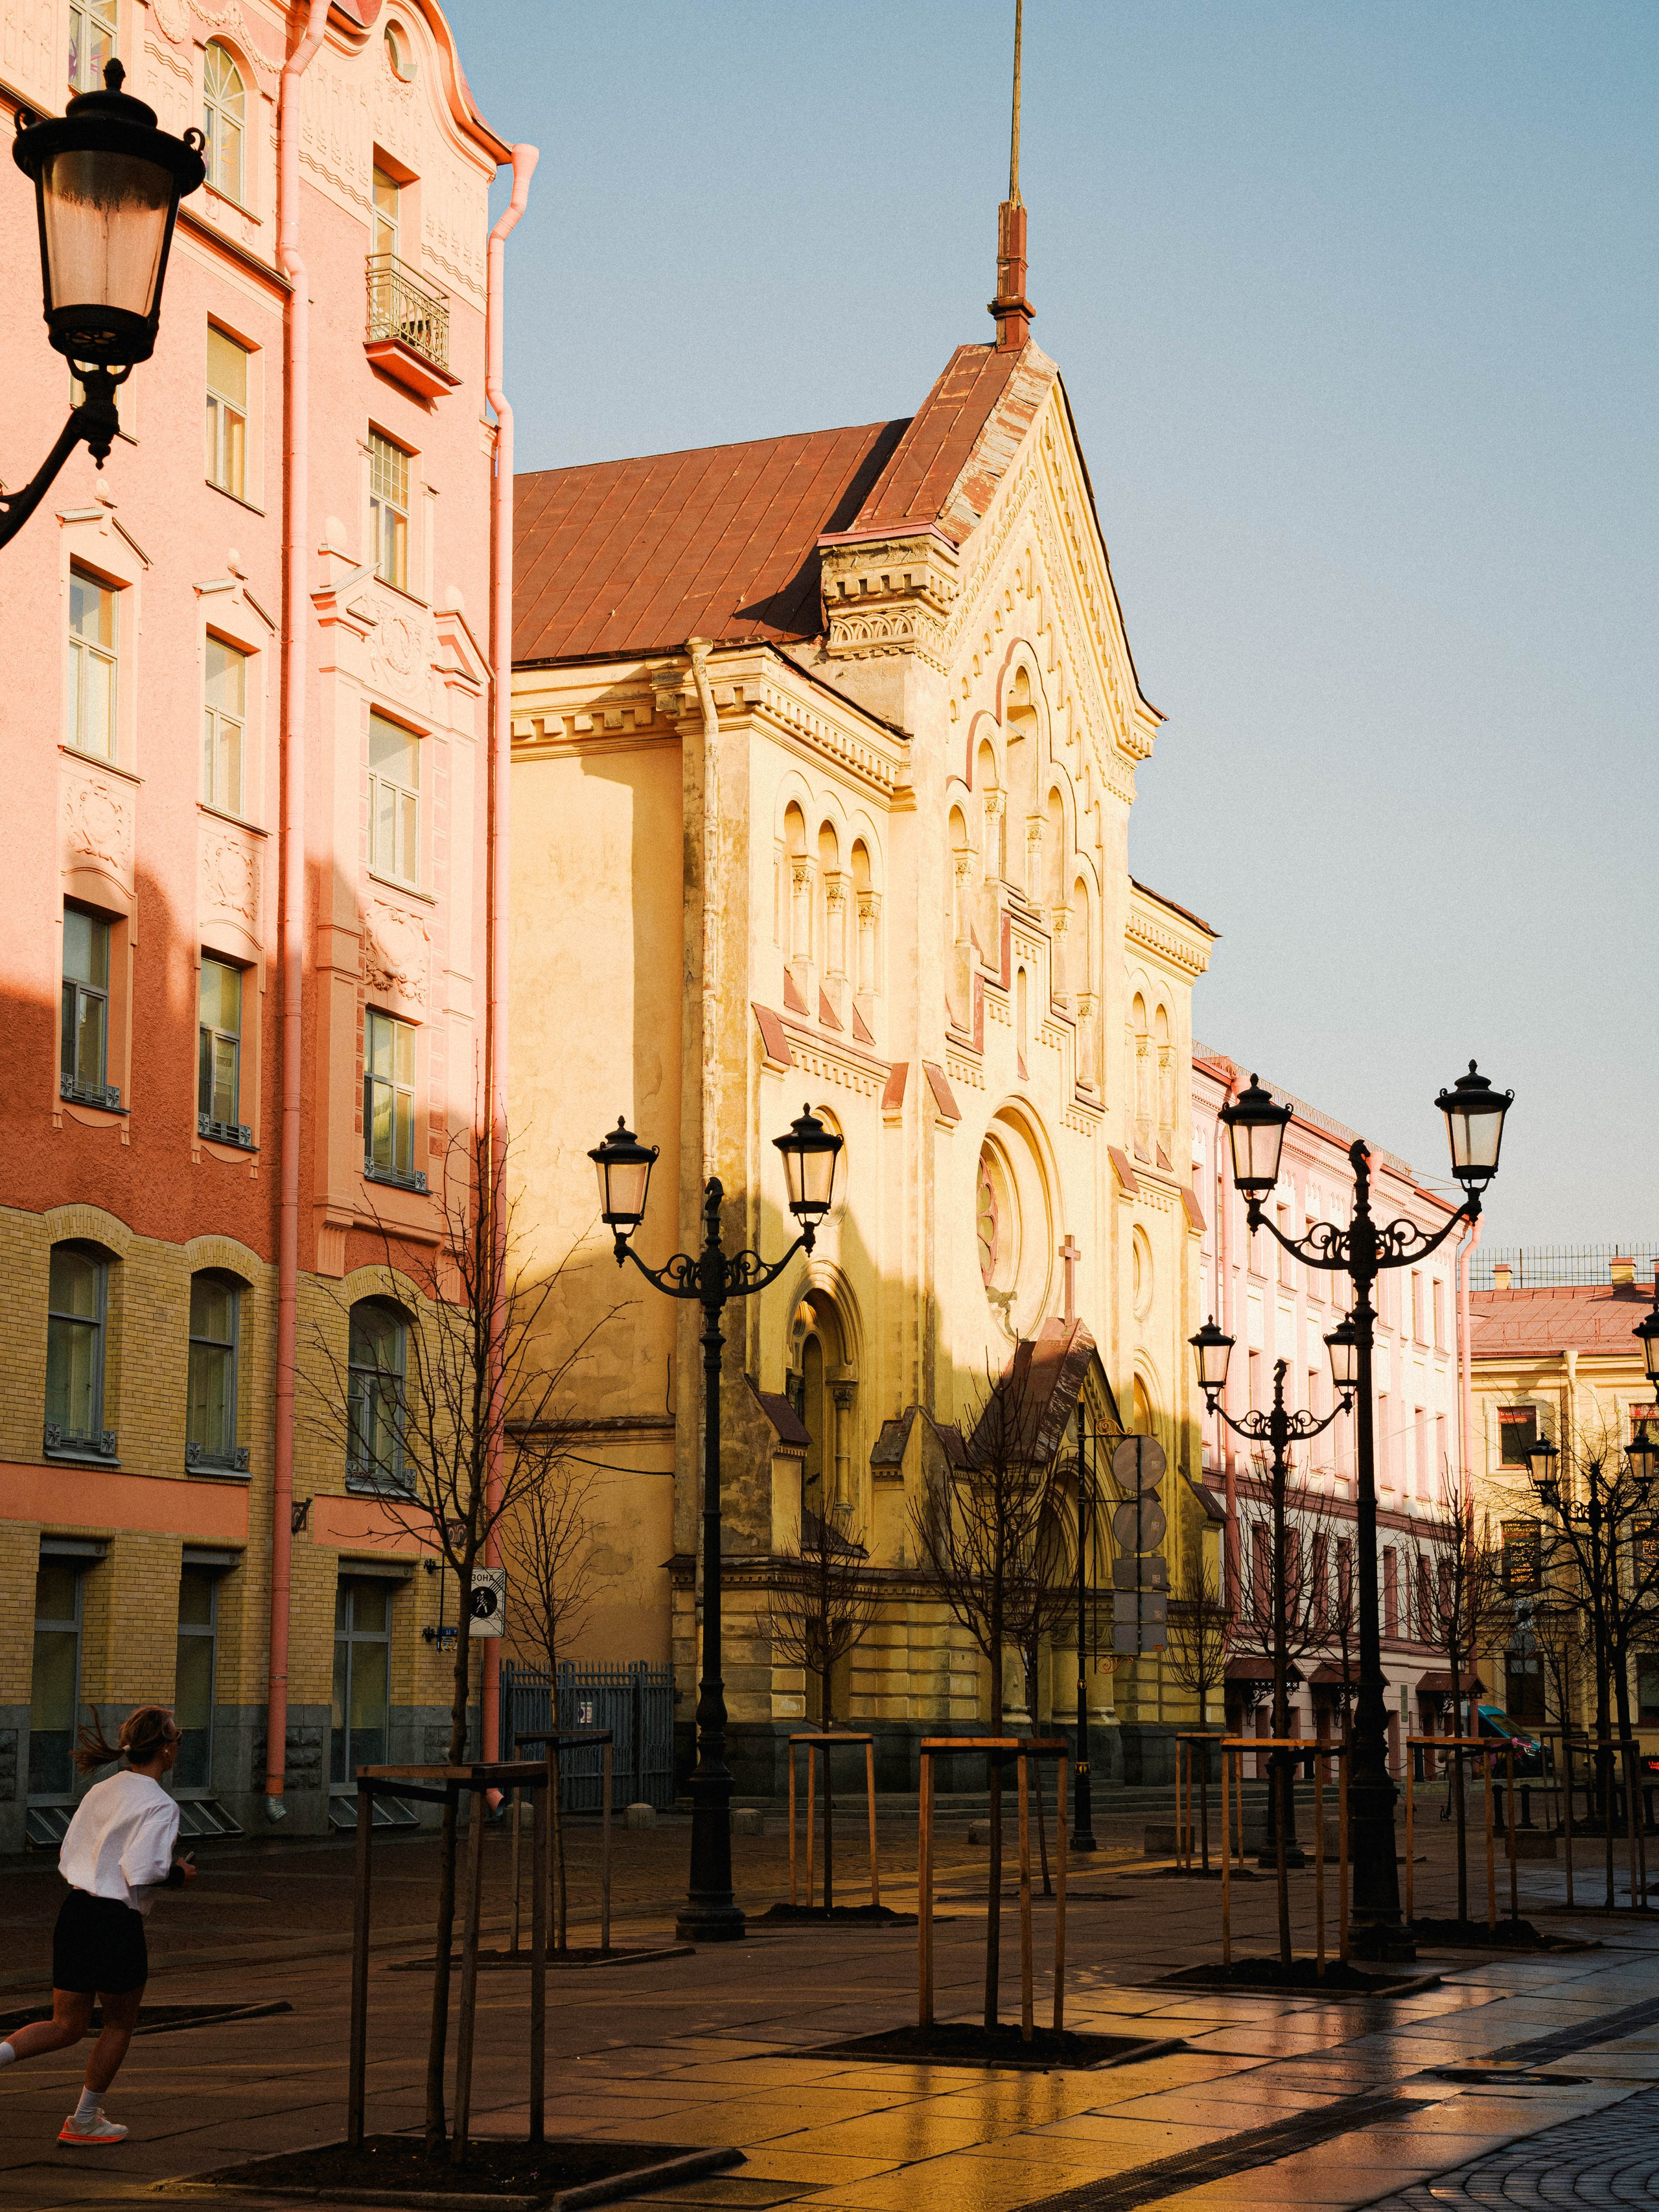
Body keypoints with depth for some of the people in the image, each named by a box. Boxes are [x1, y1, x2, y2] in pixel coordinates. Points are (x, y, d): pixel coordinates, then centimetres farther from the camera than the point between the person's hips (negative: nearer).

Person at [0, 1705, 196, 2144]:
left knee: (67, 2026, 15)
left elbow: (67, 1859, 14)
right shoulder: (160, 1806, -13)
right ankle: (84, 2121, 24)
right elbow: (142, 1873, -22)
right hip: (116, 1922, -7)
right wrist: (178, 1876, -4)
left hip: (74, 1910, 7)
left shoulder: (100, 1792, 11)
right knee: (121, 2022, 16)